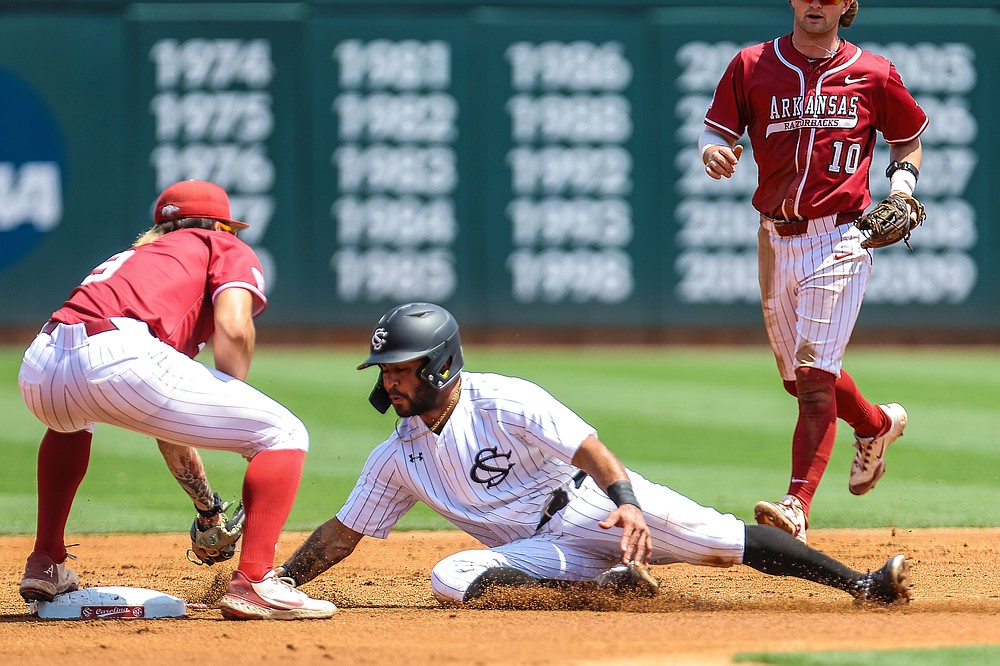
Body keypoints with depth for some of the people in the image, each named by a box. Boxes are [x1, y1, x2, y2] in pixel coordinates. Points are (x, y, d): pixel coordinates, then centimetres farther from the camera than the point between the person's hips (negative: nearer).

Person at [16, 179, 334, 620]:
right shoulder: (229, 251, 25)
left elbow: (167, 425, 44)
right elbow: (233, 331, 1)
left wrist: (208, 508, 48)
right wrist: (230, 417, 17)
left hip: (38, 369, 7)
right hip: (119, 361, -7)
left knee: (71, 419, 45)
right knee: (284, 435, 7)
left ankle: (45, 567, 38)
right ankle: (252, 582, -9)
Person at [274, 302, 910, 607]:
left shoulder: (505, 403, -12)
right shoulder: (398, 458, 5)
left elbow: (589, 449, -22)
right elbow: (341, 535, 11)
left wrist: (626, 504, -41)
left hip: (598, 506, -4)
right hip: (544, 549, 4)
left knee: (729, 538, -23)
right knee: (451, 579, -26)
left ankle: (863, 584, -22)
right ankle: (604, 583, -23)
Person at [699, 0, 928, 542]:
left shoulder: (873, 75, 3)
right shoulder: (752, 66, 5)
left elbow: (908, 136, 17)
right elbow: (718, 129, 5)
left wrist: (903, 181, -2)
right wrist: (713, 151, -18)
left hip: (838, 238, -4)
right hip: (775, 239, 4)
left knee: (813, 375, -15)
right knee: (799, 378, 15)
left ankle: (796, 508, -21)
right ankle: (877, 425, 45)